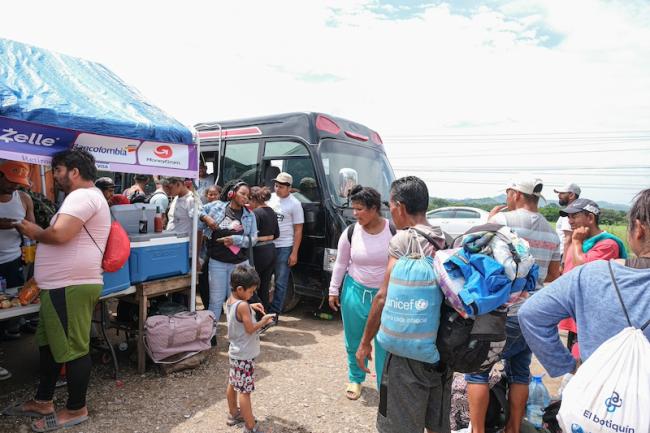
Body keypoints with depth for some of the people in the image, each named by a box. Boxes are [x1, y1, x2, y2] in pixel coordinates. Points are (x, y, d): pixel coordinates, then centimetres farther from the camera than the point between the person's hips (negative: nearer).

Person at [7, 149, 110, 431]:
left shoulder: (82, 196, -15)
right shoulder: (83, 197, 22)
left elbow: (58, 234, -25)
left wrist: (34, 232, -6)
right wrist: (38, 234, 11)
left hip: (70, 287, -11)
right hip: (60, 286, 11)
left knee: (72, 348, 0)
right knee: (49, 344, 20)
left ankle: (76, 409, 13)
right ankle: (43, 402, 34)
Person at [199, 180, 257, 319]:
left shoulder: (249, 215, 2)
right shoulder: (217, 206, -2)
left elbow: (253, 239, -3)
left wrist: (235, 240, -15)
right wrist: (206, 218, -10)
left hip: (239, 263, 2)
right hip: (217, 262, -1)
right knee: (216, 299, 7)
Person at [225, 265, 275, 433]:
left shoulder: (230, 301, 0)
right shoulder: (242, 306, -26)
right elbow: (250, 329, -22)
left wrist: (249, 307, 7)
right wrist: (263, 321, -8)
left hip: (235, 352, 9)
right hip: (244, 356, -9)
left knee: (233, 384, 21)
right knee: (244, 391, -2)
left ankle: (233, 414, 38)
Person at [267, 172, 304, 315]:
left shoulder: (294, 204, -7)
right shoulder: (271, 198, 7)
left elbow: (298, 231, -6)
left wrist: (294, 253, -10)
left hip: (284, 247, -4)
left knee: (280, 282, 3)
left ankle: (274, 312, 12)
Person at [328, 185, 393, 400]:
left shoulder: (393, 232, -12)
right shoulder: (350, 232, -7)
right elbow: (340, 263, 4)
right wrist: (334, 290, 7)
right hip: (355, 292, 2)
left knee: (385, 344, 2)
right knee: (354, 342, 16)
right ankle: (355, 379, 40)